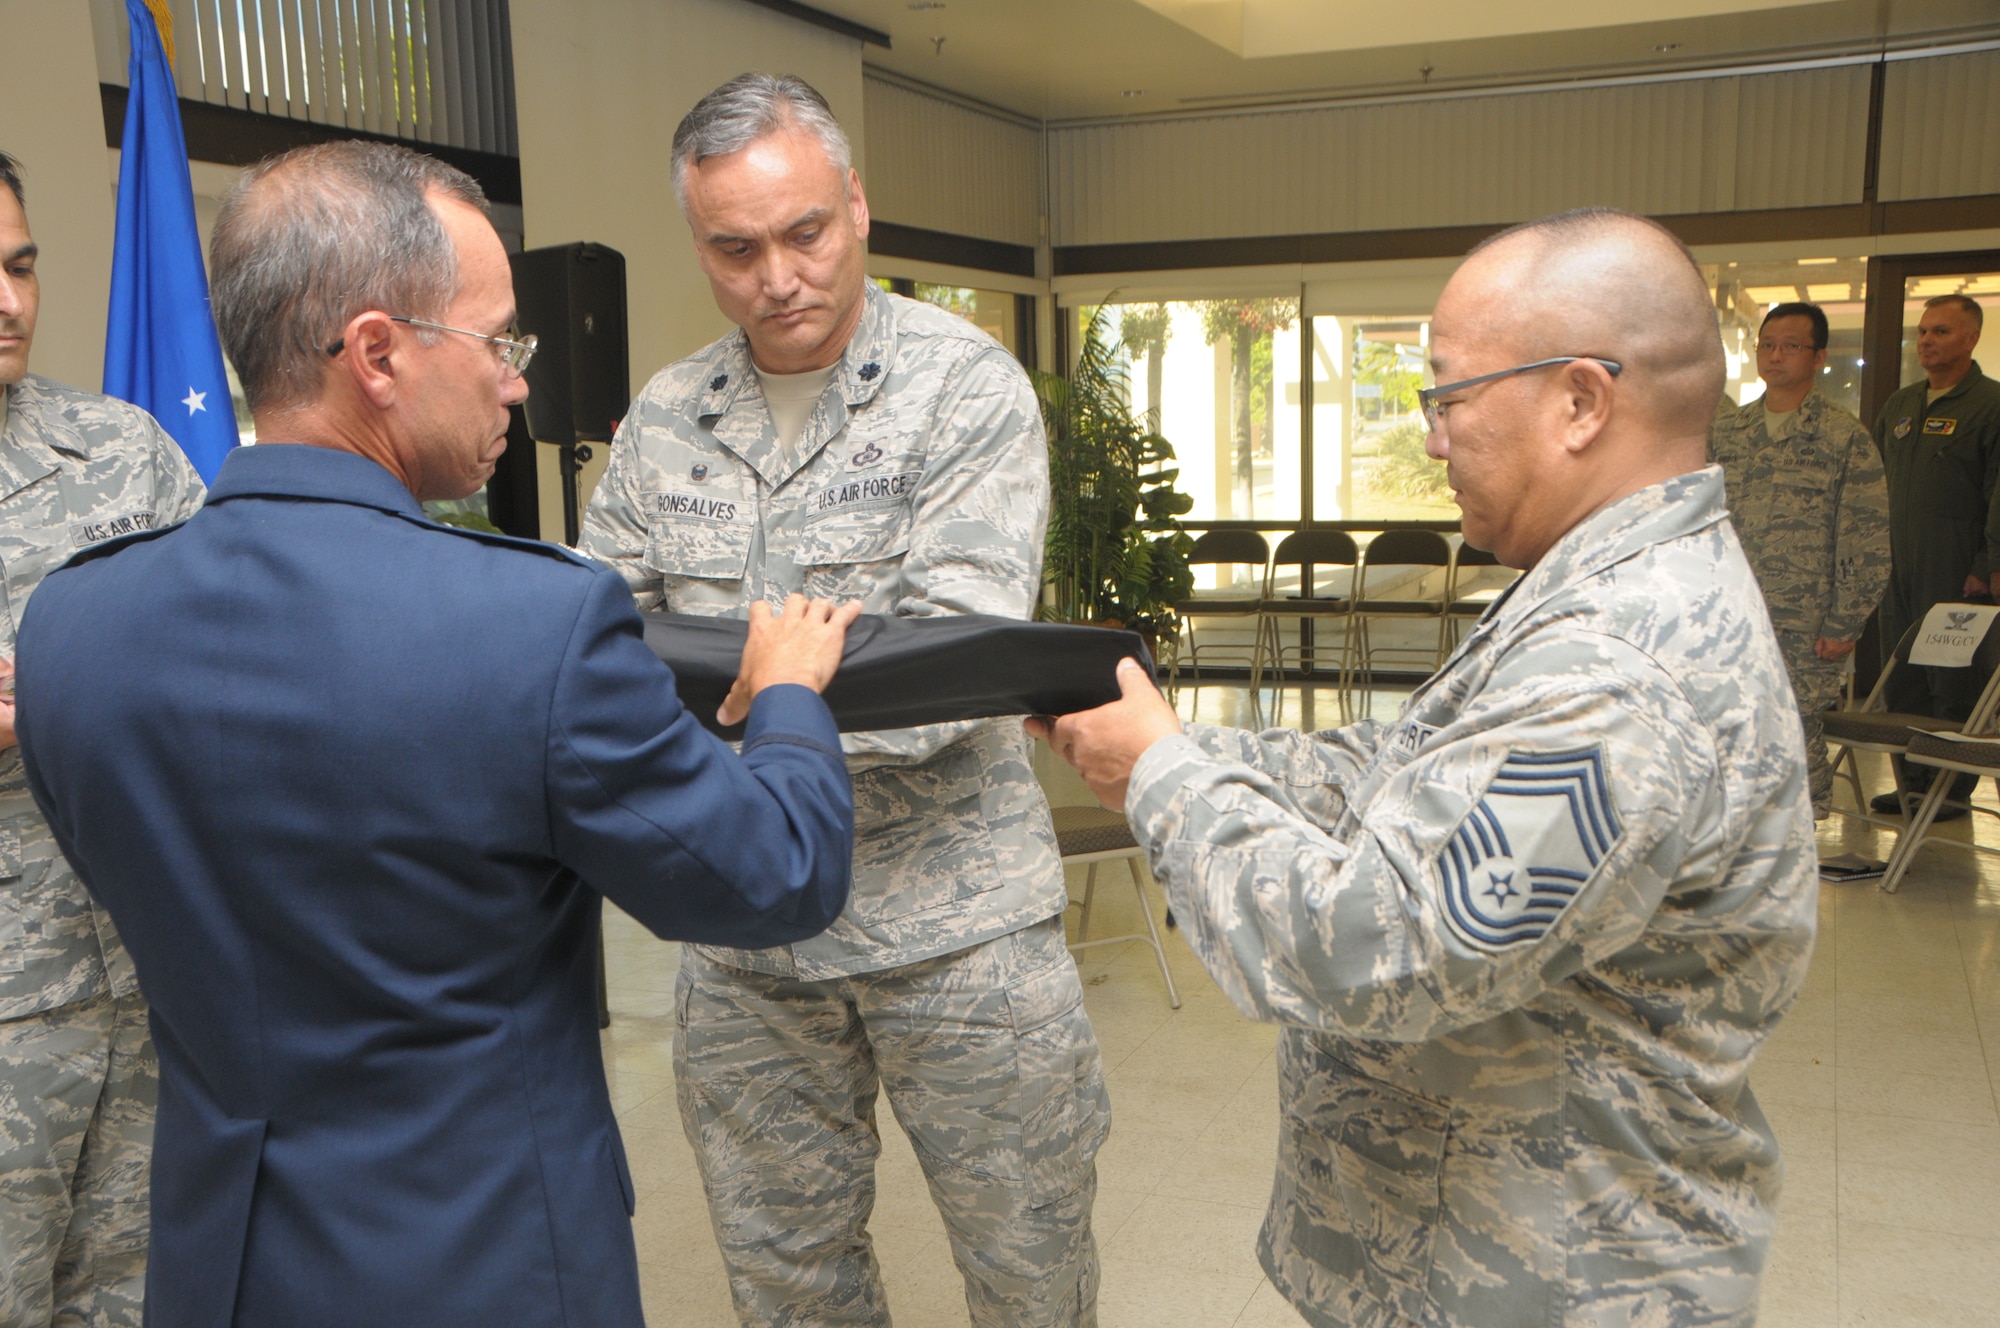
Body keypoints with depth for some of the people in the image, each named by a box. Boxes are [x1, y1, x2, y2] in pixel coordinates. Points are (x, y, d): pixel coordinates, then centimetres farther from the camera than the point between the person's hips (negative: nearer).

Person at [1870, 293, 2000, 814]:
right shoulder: (1899, 405, 17)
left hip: (1956, 574, -7)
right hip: (1899, 570, 7)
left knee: (1953, 683, -1)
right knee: (1902, 681, 9)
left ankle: (1953, 785, 9)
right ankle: (1913, 780, 19)